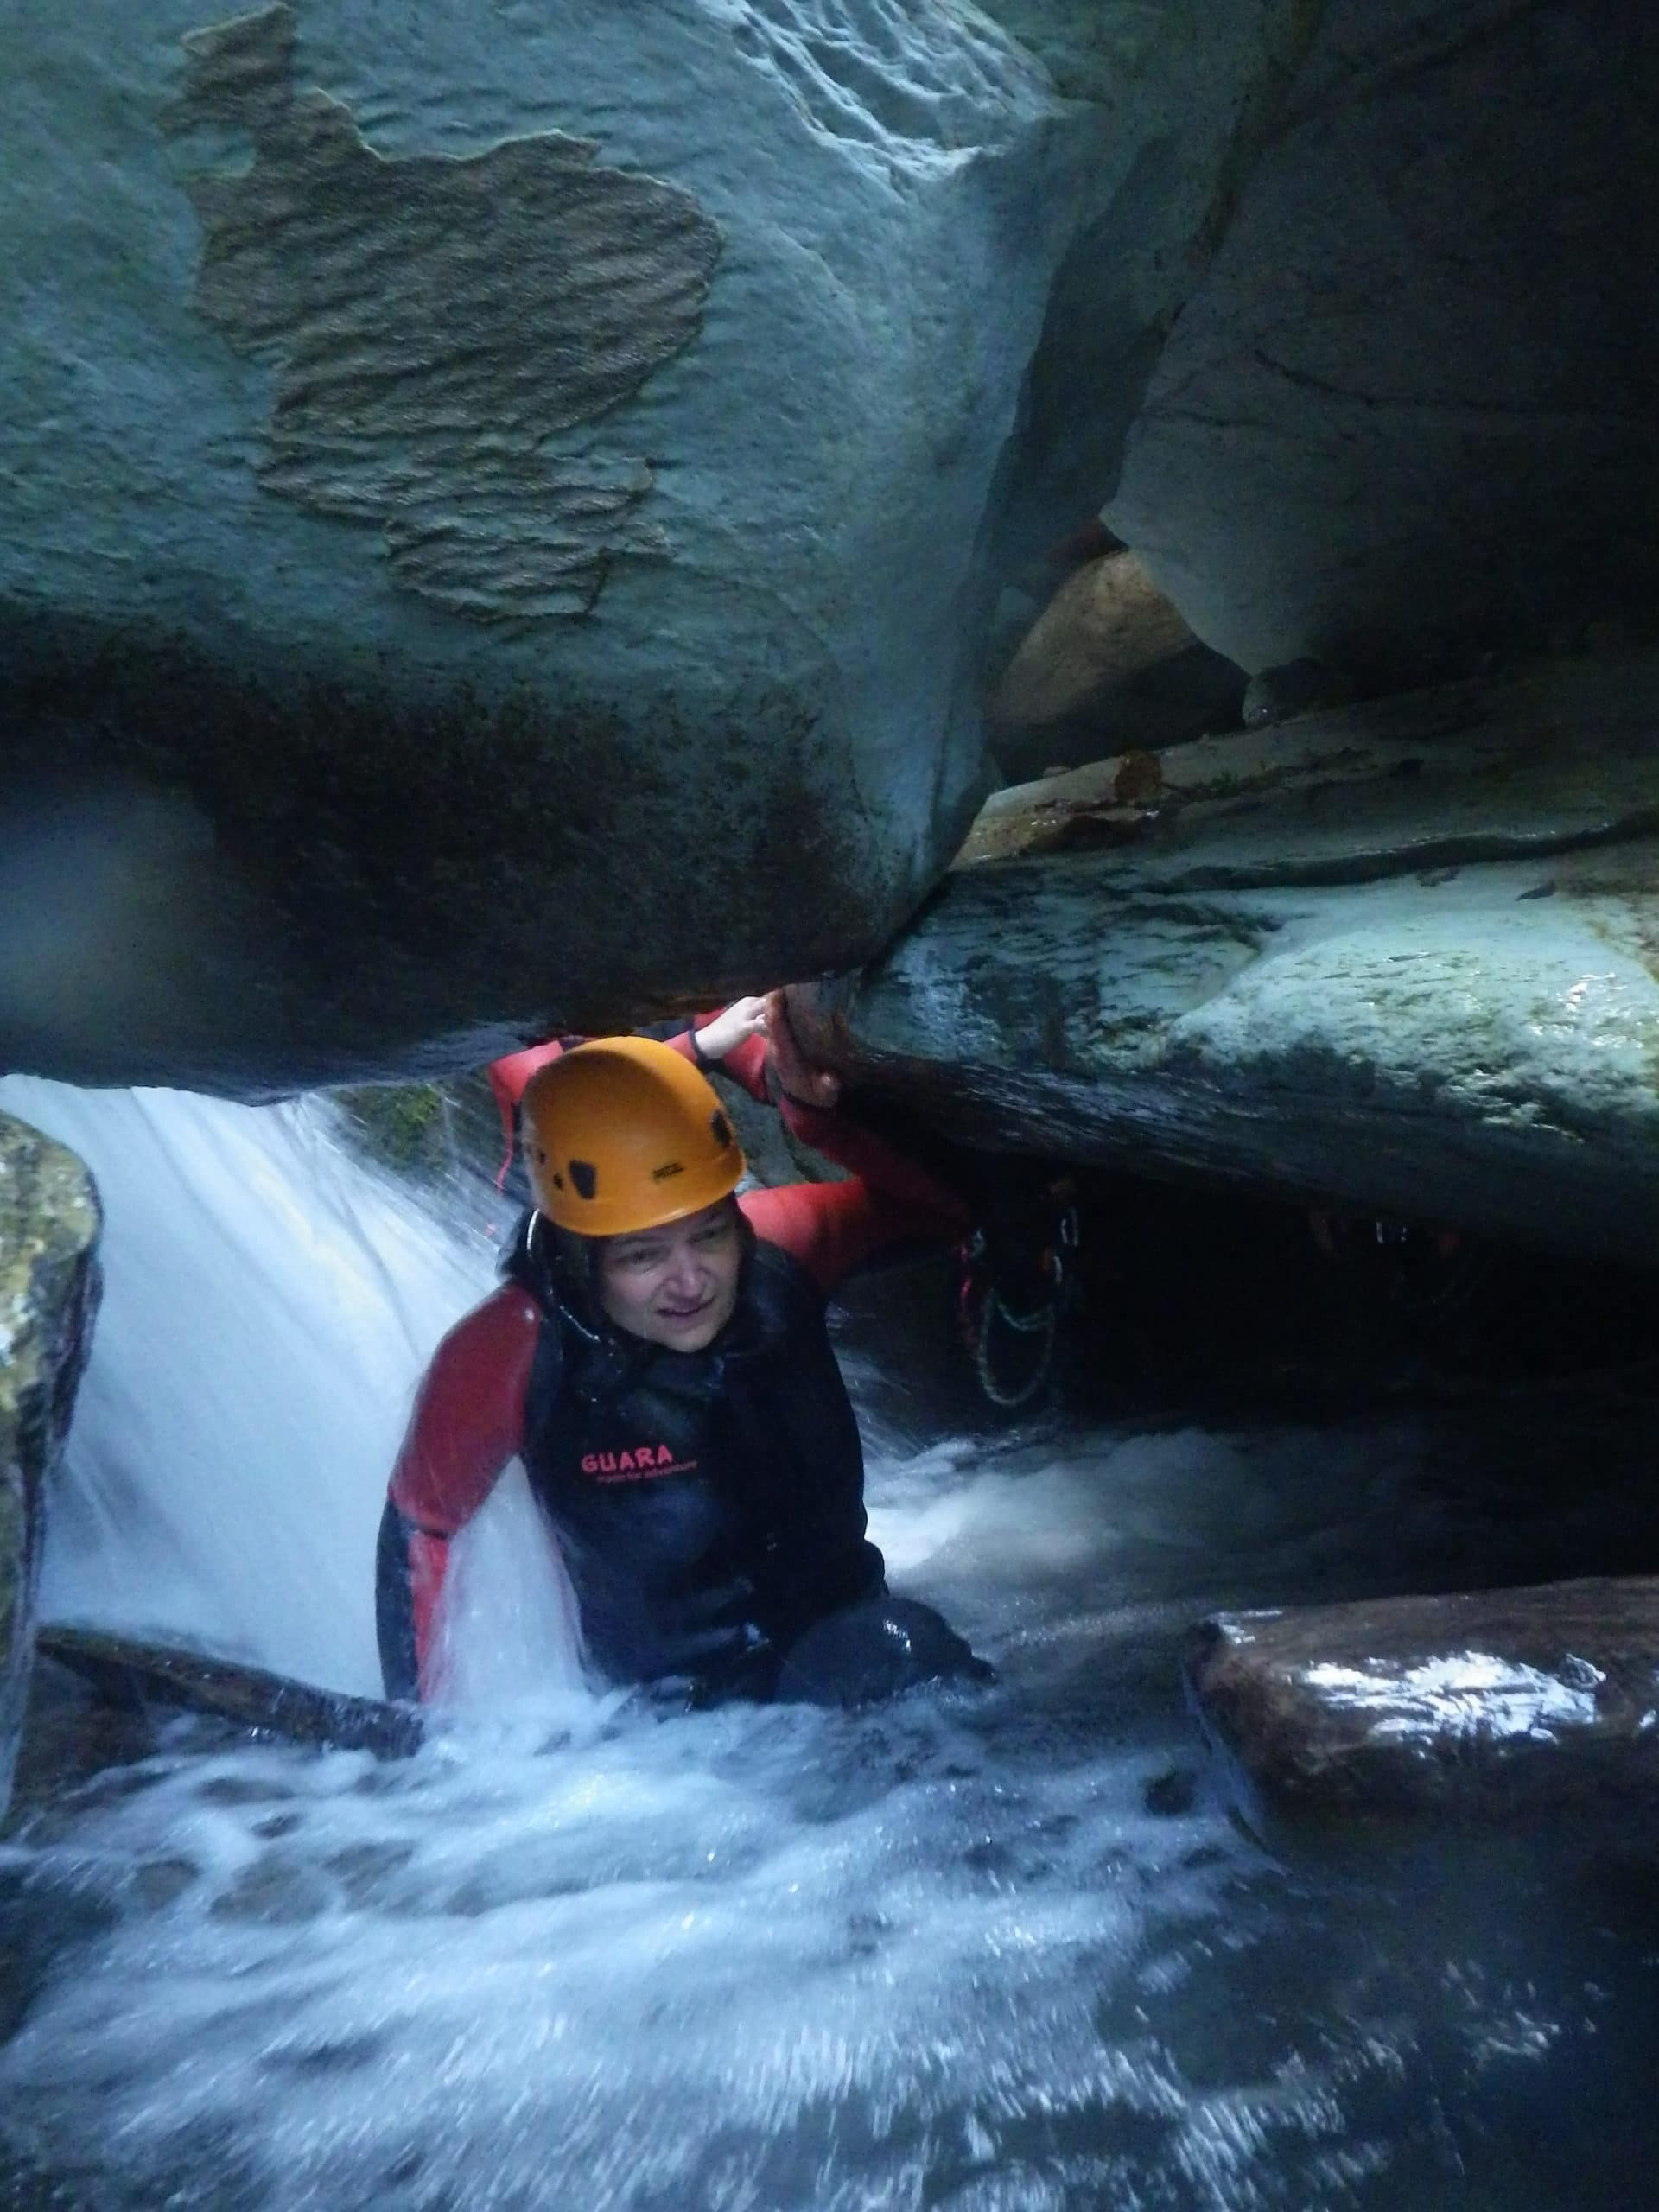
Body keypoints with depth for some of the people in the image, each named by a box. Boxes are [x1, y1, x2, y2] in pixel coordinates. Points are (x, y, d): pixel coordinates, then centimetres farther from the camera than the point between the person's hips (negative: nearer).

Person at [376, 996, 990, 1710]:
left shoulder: (779, 1243, -12)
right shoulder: (510, 1354, -18)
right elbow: (420, 1522, -2)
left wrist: (817, 1100, -20)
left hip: (846, 1631, 0)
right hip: (672, 1707, 1)